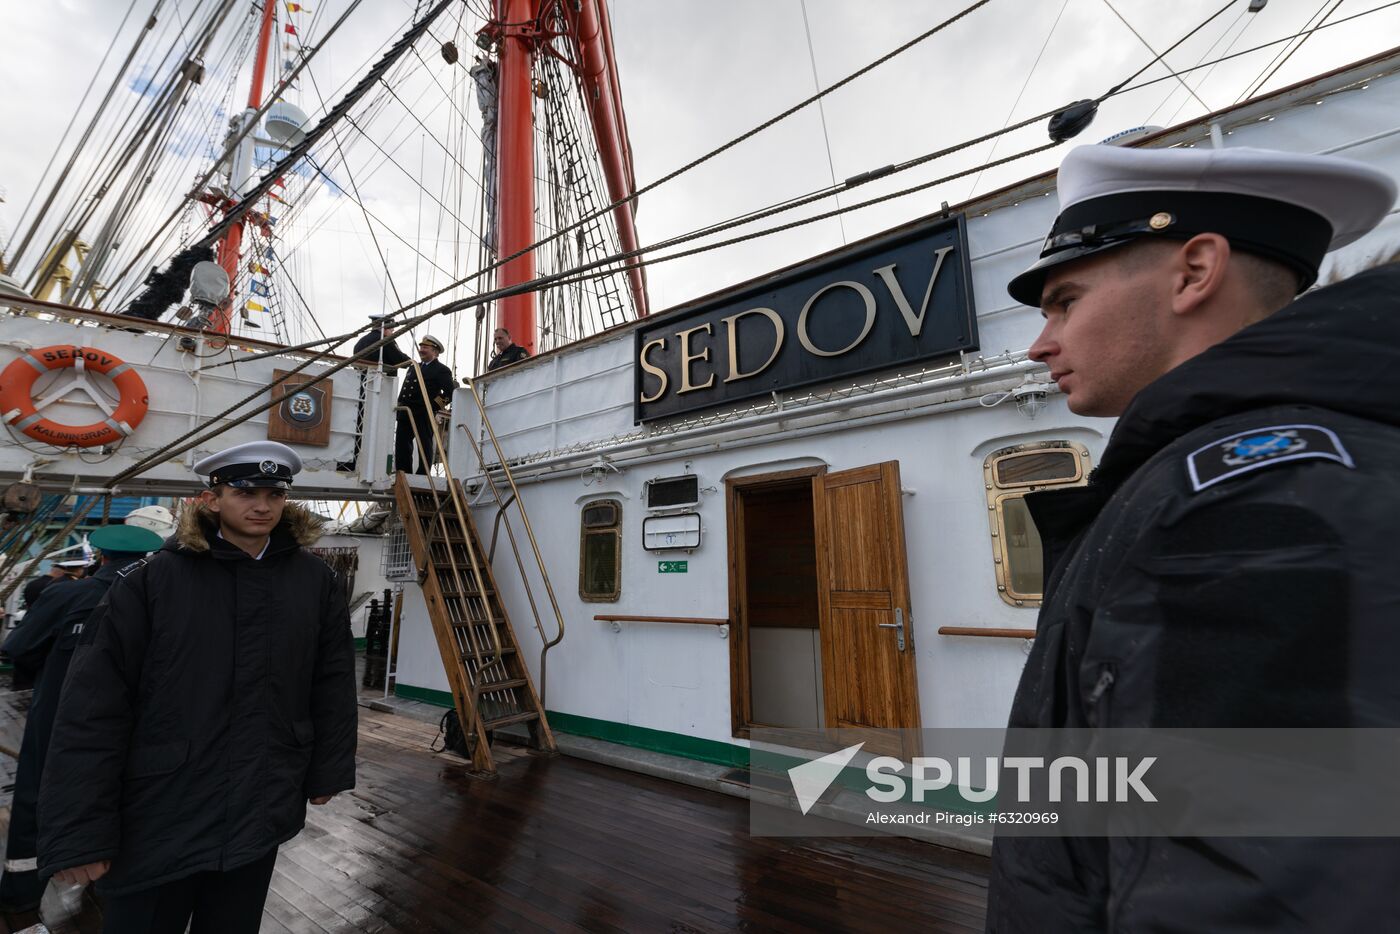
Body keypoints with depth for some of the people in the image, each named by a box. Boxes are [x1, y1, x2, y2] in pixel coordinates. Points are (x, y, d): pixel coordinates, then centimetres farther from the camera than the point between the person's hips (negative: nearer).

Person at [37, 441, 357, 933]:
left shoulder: (316, 582, -4)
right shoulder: (150, 580, -10)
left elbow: (332, 686, 2)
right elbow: (92, 708, -10)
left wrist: (327, 771, 5)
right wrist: (77, 831, -11)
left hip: (260, 815, 3)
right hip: (155, 819, -2)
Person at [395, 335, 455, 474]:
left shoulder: (441, 370, -2)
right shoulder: (414, 367, 22)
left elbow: (450, 392, -11)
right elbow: (405, 388, 26)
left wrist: (436, 405, -15)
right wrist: (400, 405, 14)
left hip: (424, 415, -8)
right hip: (406, 412, 8)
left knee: (425, 446, -3)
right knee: (402, 445, 8)